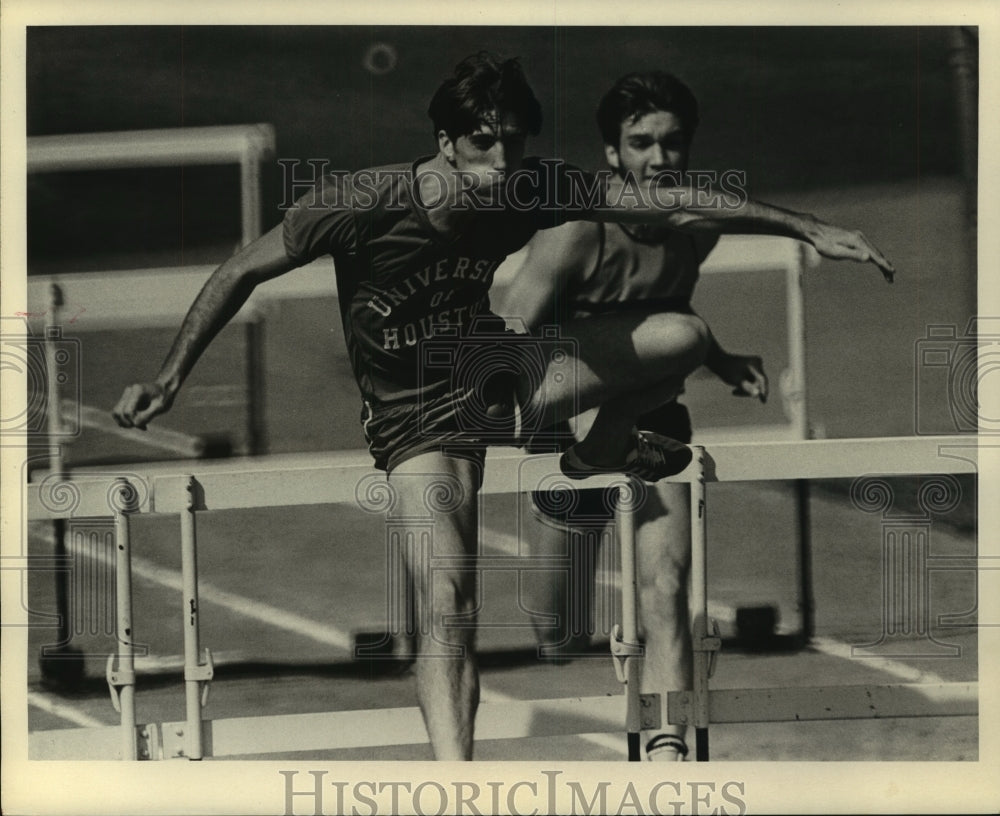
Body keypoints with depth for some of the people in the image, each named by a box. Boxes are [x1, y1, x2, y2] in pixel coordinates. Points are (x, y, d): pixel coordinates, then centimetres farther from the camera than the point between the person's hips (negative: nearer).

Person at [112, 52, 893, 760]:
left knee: (683, 335, -10)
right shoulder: (363, 204, -24)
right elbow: (245, 270, -13)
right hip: (420, 422, -4)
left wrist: (807, 227, -14)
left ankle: (601, 451, 20)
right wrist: (169, 378, -13)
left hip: (506, 382, 4)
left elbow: (668, 203, -13)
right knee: (446, 601, -25)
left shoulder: (536, 189, -15)